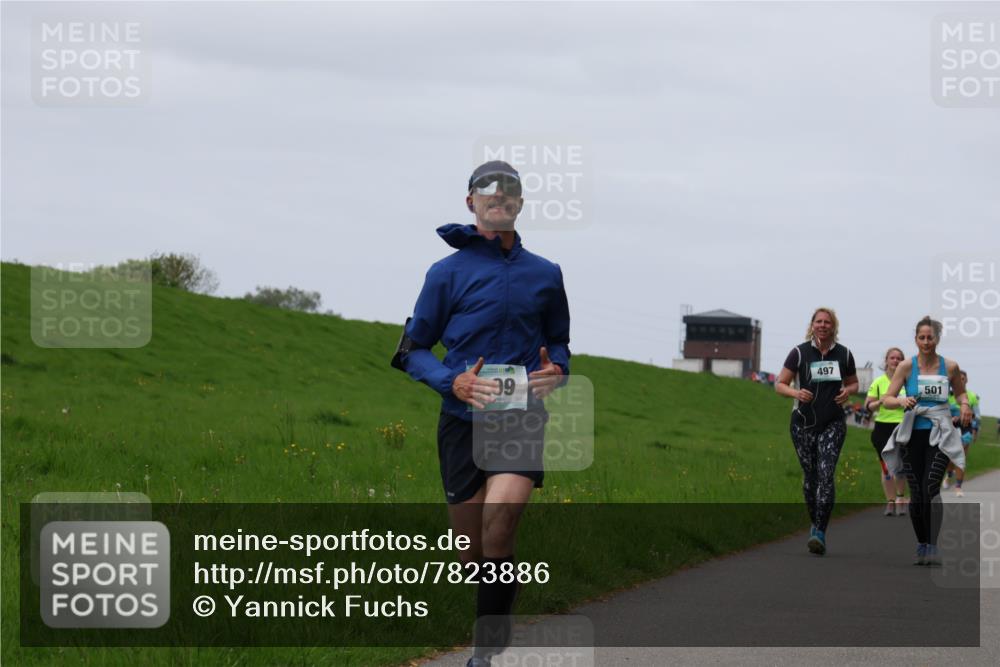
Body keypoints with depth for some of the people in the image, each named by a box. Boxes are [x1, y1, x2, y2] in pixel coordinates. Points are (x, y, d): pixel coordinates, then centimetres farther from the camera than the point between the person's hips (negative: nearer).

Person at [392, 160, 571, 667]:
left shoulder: (545, 275, 10)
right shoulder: (448, 273, 2)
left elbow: (558, 341, 24)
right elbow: (413, 350, 6)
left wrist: (556, 369, 1)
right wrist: (452, 382, -13)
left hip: (522, 420, 0)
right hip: (464, 421, 0)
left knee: (502, 510, -26)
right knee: (473, 555, 3)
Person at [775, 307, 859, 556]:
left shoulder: (844, 354, 4)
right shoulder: (799, 353, -2)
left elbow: (853, 382, 18)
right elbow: (779, 384, 1)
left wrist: (848, 391, -6)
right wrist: (796, 393, -20)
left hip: (833, 424, 0)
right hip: (803, 423, 0)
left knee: (826, 474, -14)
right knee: (810, 476, 6)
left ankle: (820, 533, -20)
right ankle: (815, 523, 26)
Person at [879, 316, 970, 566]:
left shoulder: (950, 367, 2)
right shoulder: (907, 366, -1)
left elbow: (960, 392, 20)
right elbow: (886, 399, -3)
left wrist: (964, 405, -2)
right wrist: (901, 401, -24)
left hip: (940, 434, -1)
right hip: (913, 434, 1)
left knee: (931, 488, -17)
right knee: (916, 493, 5)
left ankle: (933, 546, -18)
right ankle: (921, 545, 19)